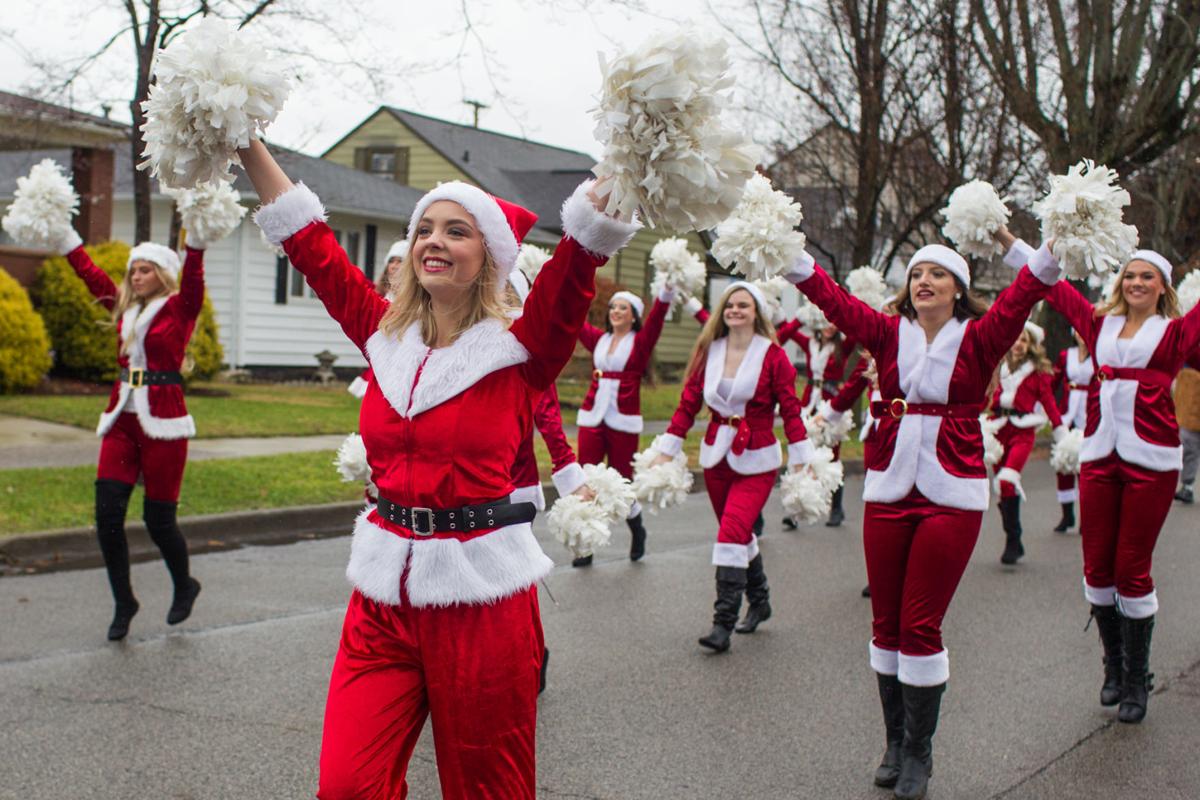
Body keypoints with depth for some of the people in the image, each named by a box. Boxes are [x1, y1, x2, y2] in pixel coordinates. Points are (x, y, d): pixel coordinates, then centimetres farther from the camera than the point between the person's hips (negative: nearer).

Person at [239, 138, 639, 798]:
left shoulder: (520, 350, -5)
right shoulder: (385, 336, 7)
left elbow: (578, 257, -17)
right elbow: (311, 242, 9)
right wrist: (247, 144, 7)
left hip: (483, 590, -3)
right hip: (385, 592, 4)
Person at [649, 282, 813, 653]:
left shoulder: (773, 355, -7)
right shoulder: (708, 351, 3)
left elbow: (791, 410, -5)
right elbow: (688, 403, 5)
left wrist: (801, 461, -7)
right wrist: (666, 451, 2)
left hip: (756, 460, -4)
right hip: (716, 455, 5)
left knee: (733, 532, -15)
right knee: (738, 533, 14)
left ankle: (724, 623, -11)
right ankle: (759, 601, 35)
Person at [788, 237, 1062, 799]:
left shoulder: (977, 338, -1)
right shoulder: (889, 332, 5)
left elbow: (1018, 301, -17)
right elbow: (835, 300, -5)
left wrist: (1051, 254, -33)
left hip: (952, 495, -3)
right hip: (888, 490, 3)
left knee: (921, 624, -2)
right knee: (886, 622, 7)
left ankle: (919, 752, 14)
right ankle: (895, 742, 23)